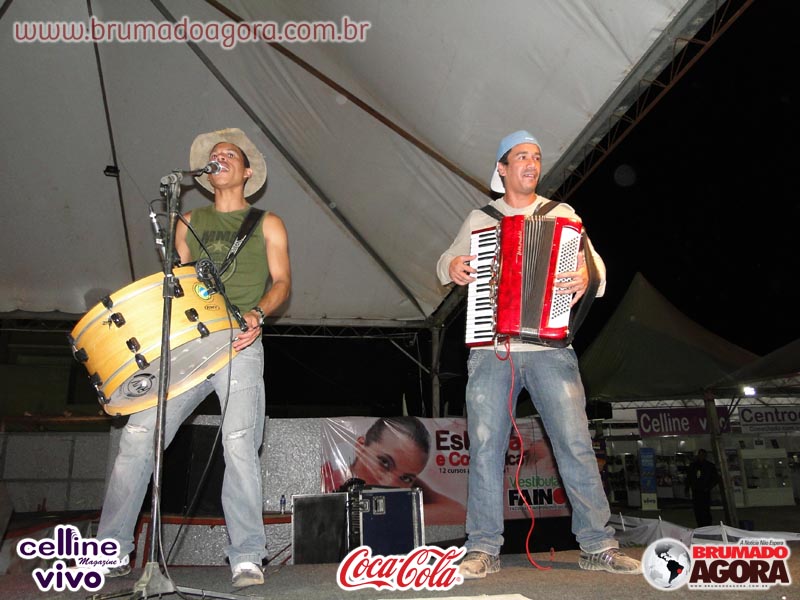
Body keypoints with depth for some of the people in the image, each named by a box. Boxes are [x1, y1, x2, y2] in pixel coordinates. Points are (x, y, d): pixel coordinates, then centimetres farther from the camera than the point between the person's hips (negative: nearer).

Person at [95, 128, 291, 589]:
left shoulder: (267, 225, 15)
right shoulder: (190, 223, 23)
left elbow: (282, 282, 5)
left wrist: (258, 313, -14)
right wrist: (157, 315, 1)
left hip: (240, 346, -3)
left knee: (239, 442, -16)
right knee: (139, 432, -7)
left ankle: (247, 558, -10)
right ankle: (113, 551, 3)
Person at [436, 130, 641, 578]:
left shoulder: (562, 215, 15)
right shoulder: (480, 219, 17)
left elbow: (594, 261, 8)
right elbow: (447, 261, 21)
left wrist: (586, 276, -16)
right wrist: (453, 267, -5)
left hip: (550, 347, 0)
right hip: (490, 349, 1)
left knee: (576, 443, -4)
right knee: (485, 445, -3)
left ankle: (599, 546, 8)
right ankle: (484, 549, 6)